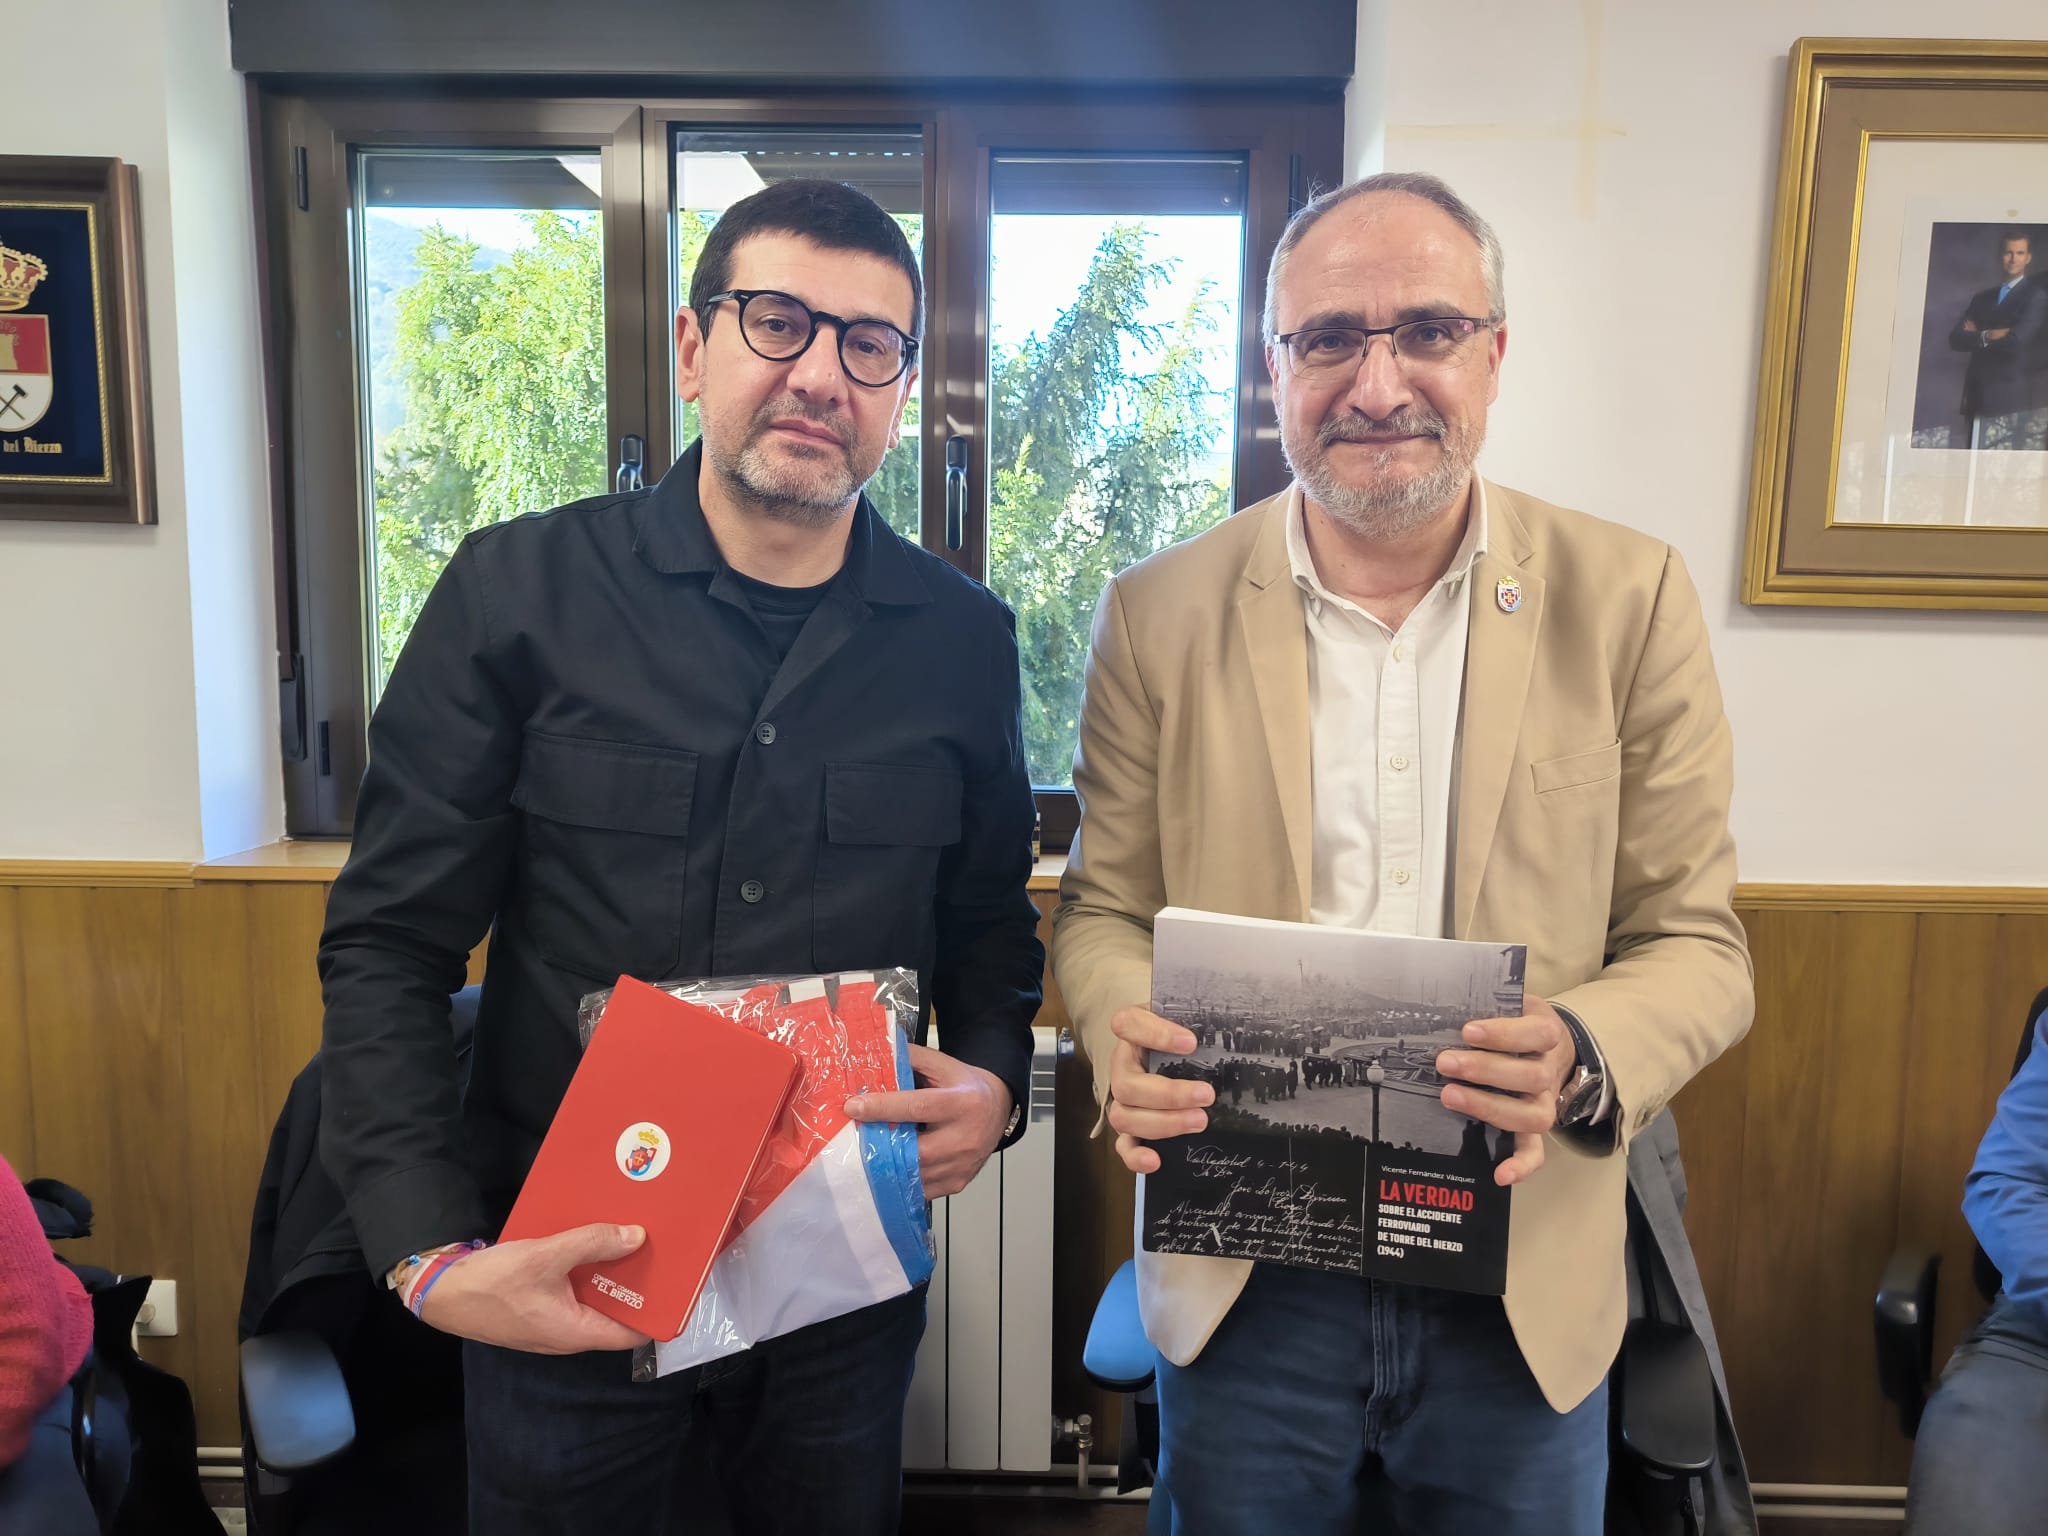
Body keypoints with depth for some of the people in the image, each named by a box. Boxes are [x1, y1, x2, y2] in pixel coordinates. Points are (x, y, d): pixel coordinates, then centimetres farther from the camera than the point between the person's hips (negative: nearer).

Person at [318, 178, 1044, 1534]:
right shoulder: (519, 595, -8)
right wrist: (433, 1256, -16)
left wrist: (993, 1081, -11)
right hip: (561, 1280, -1)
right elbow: (390, 947, -7)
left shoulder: (963, 640, -2)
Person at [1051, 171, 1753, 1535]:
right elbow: (1104, 910, 2)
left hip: (1529, 1302, 1)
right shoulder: (1160, 613, -4)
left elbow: (1696, 939, -2)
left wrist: (1582, 1057, -22)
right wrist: (1127, 1038, -19)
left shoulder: (1629, 601, -5)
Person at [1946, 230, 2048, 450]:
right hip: (1983, 397, 5)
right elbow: (1956, 338, 7)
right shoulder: (1983, 298, 19)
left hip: (2017, 398, -5)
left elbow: (2018, 339, -13)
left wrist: (1979, 335, 2)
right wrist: (1988, 336, -10)